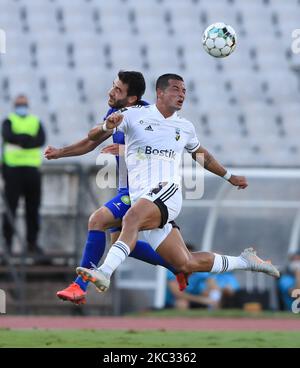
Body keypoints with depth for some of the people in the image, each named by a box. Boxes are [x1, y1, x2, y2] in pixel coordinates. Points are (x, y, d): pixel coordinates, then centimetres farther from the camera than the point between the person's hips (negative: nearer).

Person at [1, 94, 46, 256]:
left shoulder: (36, 122, 15)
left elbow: (41, 140, -4)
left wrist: (20, 141, -15)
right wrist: (29, 139, -18)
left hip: (32, 168, 3)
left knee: (33, 208, 5)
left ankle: (32, 242, 10)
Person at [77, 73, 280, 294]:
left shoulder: (185, 127, 18)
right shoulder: (134, 116, 8)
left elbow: (201, 154, 38)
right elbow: (93, 136, 4)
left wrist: (229, 177, 44)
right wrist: (107, 127, -19)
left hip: (167, 192, 0)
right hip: (140, 199, 0)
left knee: (132, 217, -35)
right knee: (187, 264, -3)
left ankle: (105, 272, -47)